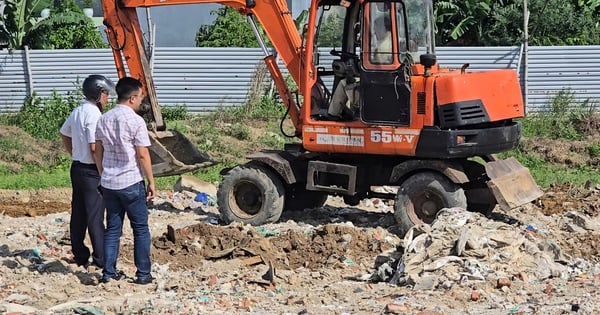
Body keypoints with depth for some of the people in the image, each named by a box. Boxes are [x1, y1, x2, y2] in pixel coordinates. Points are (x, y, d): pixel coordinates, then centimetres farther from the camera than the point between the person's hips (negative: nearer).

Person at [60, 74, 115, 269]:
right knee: (95, 217, -4)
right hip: (92, 171, -9)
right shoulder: (94, 114, -19)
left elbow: (64, 134, 21)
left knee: (78, 214, 12)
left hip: (77, 168, 9)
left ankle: (79, 256, 19)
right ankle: (101, 259, 0)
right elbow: (95, 148, -22)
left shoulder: (77, 111, 9)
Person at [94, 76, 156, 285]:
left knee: (112, 228, 12)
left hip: (108, 183, 6)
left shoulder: (104, 119, 6)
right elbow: (143, 155, -12)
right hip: (131, 183, -6)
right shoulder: (135, 121, -13)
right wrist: (151, 182, -5)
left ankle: (109, 272, 12)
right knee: (141, 229, 5)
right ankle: (143, 274, 8)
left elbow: (98, 152, 11)